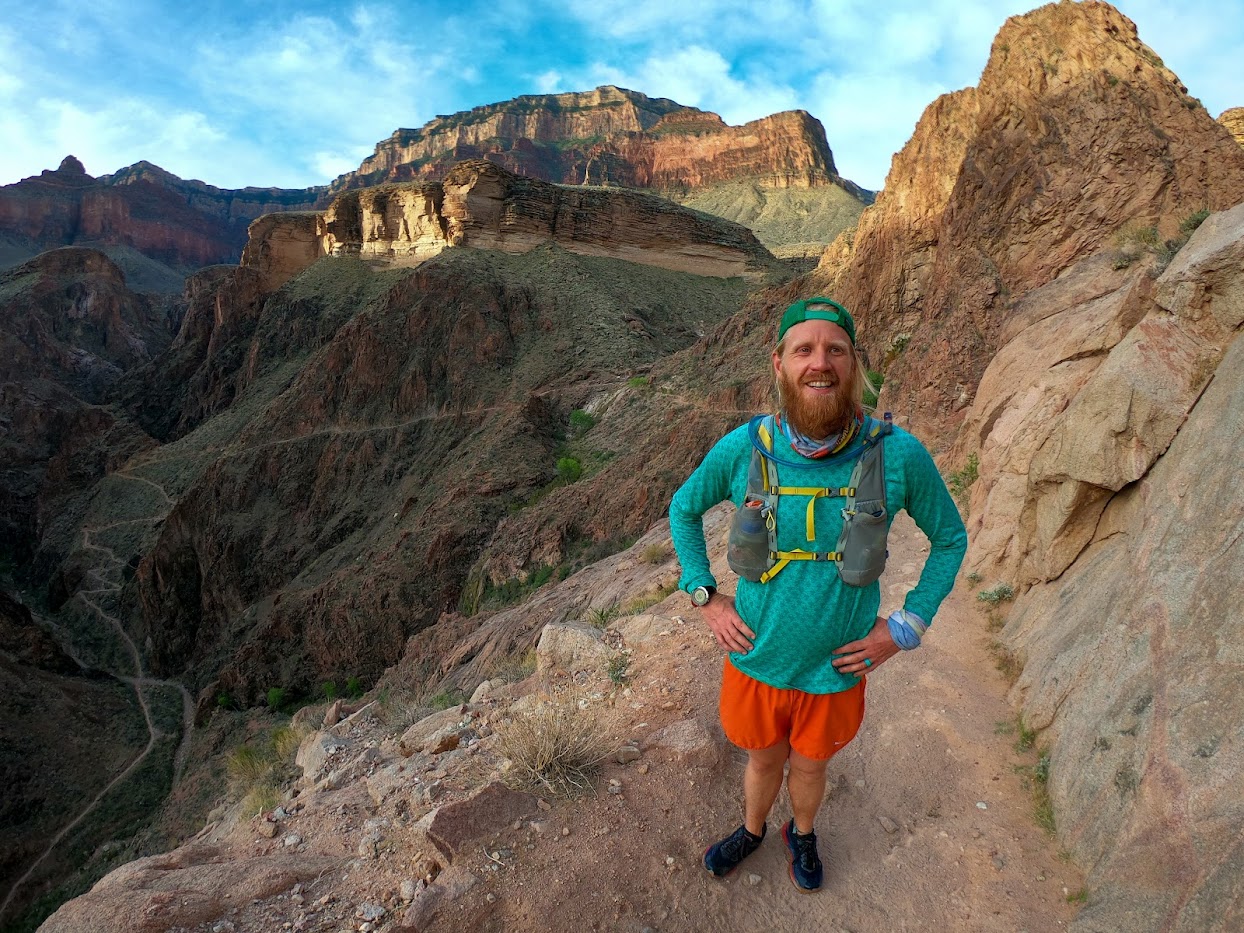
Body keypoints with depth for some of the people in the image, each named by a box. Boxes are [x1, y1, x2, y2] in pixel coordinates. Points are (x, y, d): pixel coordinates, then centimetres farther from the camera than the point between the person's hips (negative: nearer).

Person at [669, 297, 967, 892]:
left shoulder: (899, 455, -21)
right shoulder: (743, 449, -19)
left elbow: (950, 539, -2)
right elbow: (683, 509, 0)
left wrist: (905, 627, -7)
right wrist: (705, 597, -6)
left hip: (835, 670, 0)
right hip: (755, 659, 0)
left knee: (809, 765, 27)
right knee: (763, 759, 26)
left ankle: (802, 835, 61)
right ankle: (752, 831, 59)